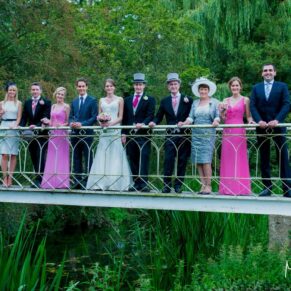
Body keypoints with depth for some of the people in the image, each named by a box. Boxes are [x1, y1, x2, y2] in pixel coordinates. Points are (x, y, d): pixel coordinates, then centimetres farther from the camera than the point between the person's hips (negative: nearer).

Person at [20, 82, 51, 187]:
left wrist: (37, 125, -25)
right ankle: (40, 177, 15)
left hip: (42, 133, -5)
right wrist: (21, 127, -6)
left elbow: (46, 117, -11)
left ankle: (38, 180, -11)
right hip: (31, 133, 6)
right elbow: (24, 117, 12)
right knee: (34, 157, 7)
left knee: (40, 156, -10)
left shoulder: (46, 102, -1)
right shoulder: (27, 103, 15)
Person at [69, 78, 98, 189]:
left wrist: (82, 124, -17)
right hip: (75, 133, 5)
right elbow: (71, 116, 16)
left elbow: (94, 117, -7)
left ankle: (87, 180, 2)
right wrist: (71, 123, -7)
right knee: (76, 157, 7)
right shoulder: (74, 101, 17)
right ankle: (77, 180, 12)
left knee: (88, 158, -1)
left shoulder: (92, 100, 0)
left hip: (87, 133, -5)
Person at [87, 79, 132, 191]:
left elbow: (120, 117, 1)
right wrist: (101, 122, -7)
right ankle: (101, 183, 1)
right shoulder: (101, 100, 16)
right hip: (104, 132, 3)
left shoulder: (119, 100, 6)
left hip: (115, 131, -3)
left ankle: (115, 184, -1)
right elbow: (99, 116, 15)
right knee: (102, 157, -1)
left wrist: (110, 123, -14)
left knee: (115, 157, -4)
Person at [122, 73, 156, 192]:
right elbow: (124, 118, 14)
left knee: (144, 158, -7)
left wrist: (143, 124, -24)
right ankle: (136, 183, 11)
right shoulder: (127, 100, 17)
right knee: (133, 159, 5)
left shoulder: (150, 100, 5)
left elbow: (150, 116, -5)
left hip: (143, 134, -4)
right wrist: (123, 133, 5)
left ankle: (143, 183, -6)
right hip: (130, 134, 4)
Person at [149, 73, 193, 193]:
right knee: (168, 160, -5)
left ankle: (178, 185, 12)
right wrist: (154, 122, -11)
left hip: (184, 135, -1)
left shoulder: (188, 100, 3)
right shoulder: (164, 101, 11)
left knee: (182, 161, 4)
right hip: (170, 135, 1)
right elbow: (159, 116, 9)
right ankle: (166, 185, 0)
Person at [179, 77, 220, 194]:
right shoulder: (195, 103, 17)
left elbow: (217, 115, -2)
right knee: (198, 160, 1)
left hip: (208, 134, -4)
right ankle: (203, 185, 5)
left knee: (206, 160, -11)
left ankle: (208, 185, -8)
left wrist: (216, 121, -23)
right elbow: (191, 117, 9)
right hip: (196, 134, 4)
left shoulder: (214, 102, 8)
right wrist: (185, 123, -9)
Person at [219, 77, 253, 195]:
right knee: (227, 159, 2)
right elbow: (223, 118, 12)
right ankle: (228, 188, 7)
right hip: (227, 132, 3)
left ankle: (240, 188, 1)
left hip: (239, 132, -3)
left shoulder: (245, 100, 5)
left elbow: (248, 116, 5)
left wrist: (250, 121, -15)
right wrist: (222, 110, -6)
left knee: (239, 159, -4)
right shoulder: (225, 100, 13)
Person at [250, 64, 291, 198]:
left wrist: (277, 120, -18)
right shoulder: (256, 88, 12)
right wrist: (259, 120, -14)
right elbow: (253, 106, 2)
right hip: (262, 126, 2)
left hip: (278, 126, -2)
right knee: (264, 158, 5)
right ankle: (267, 187, 10)